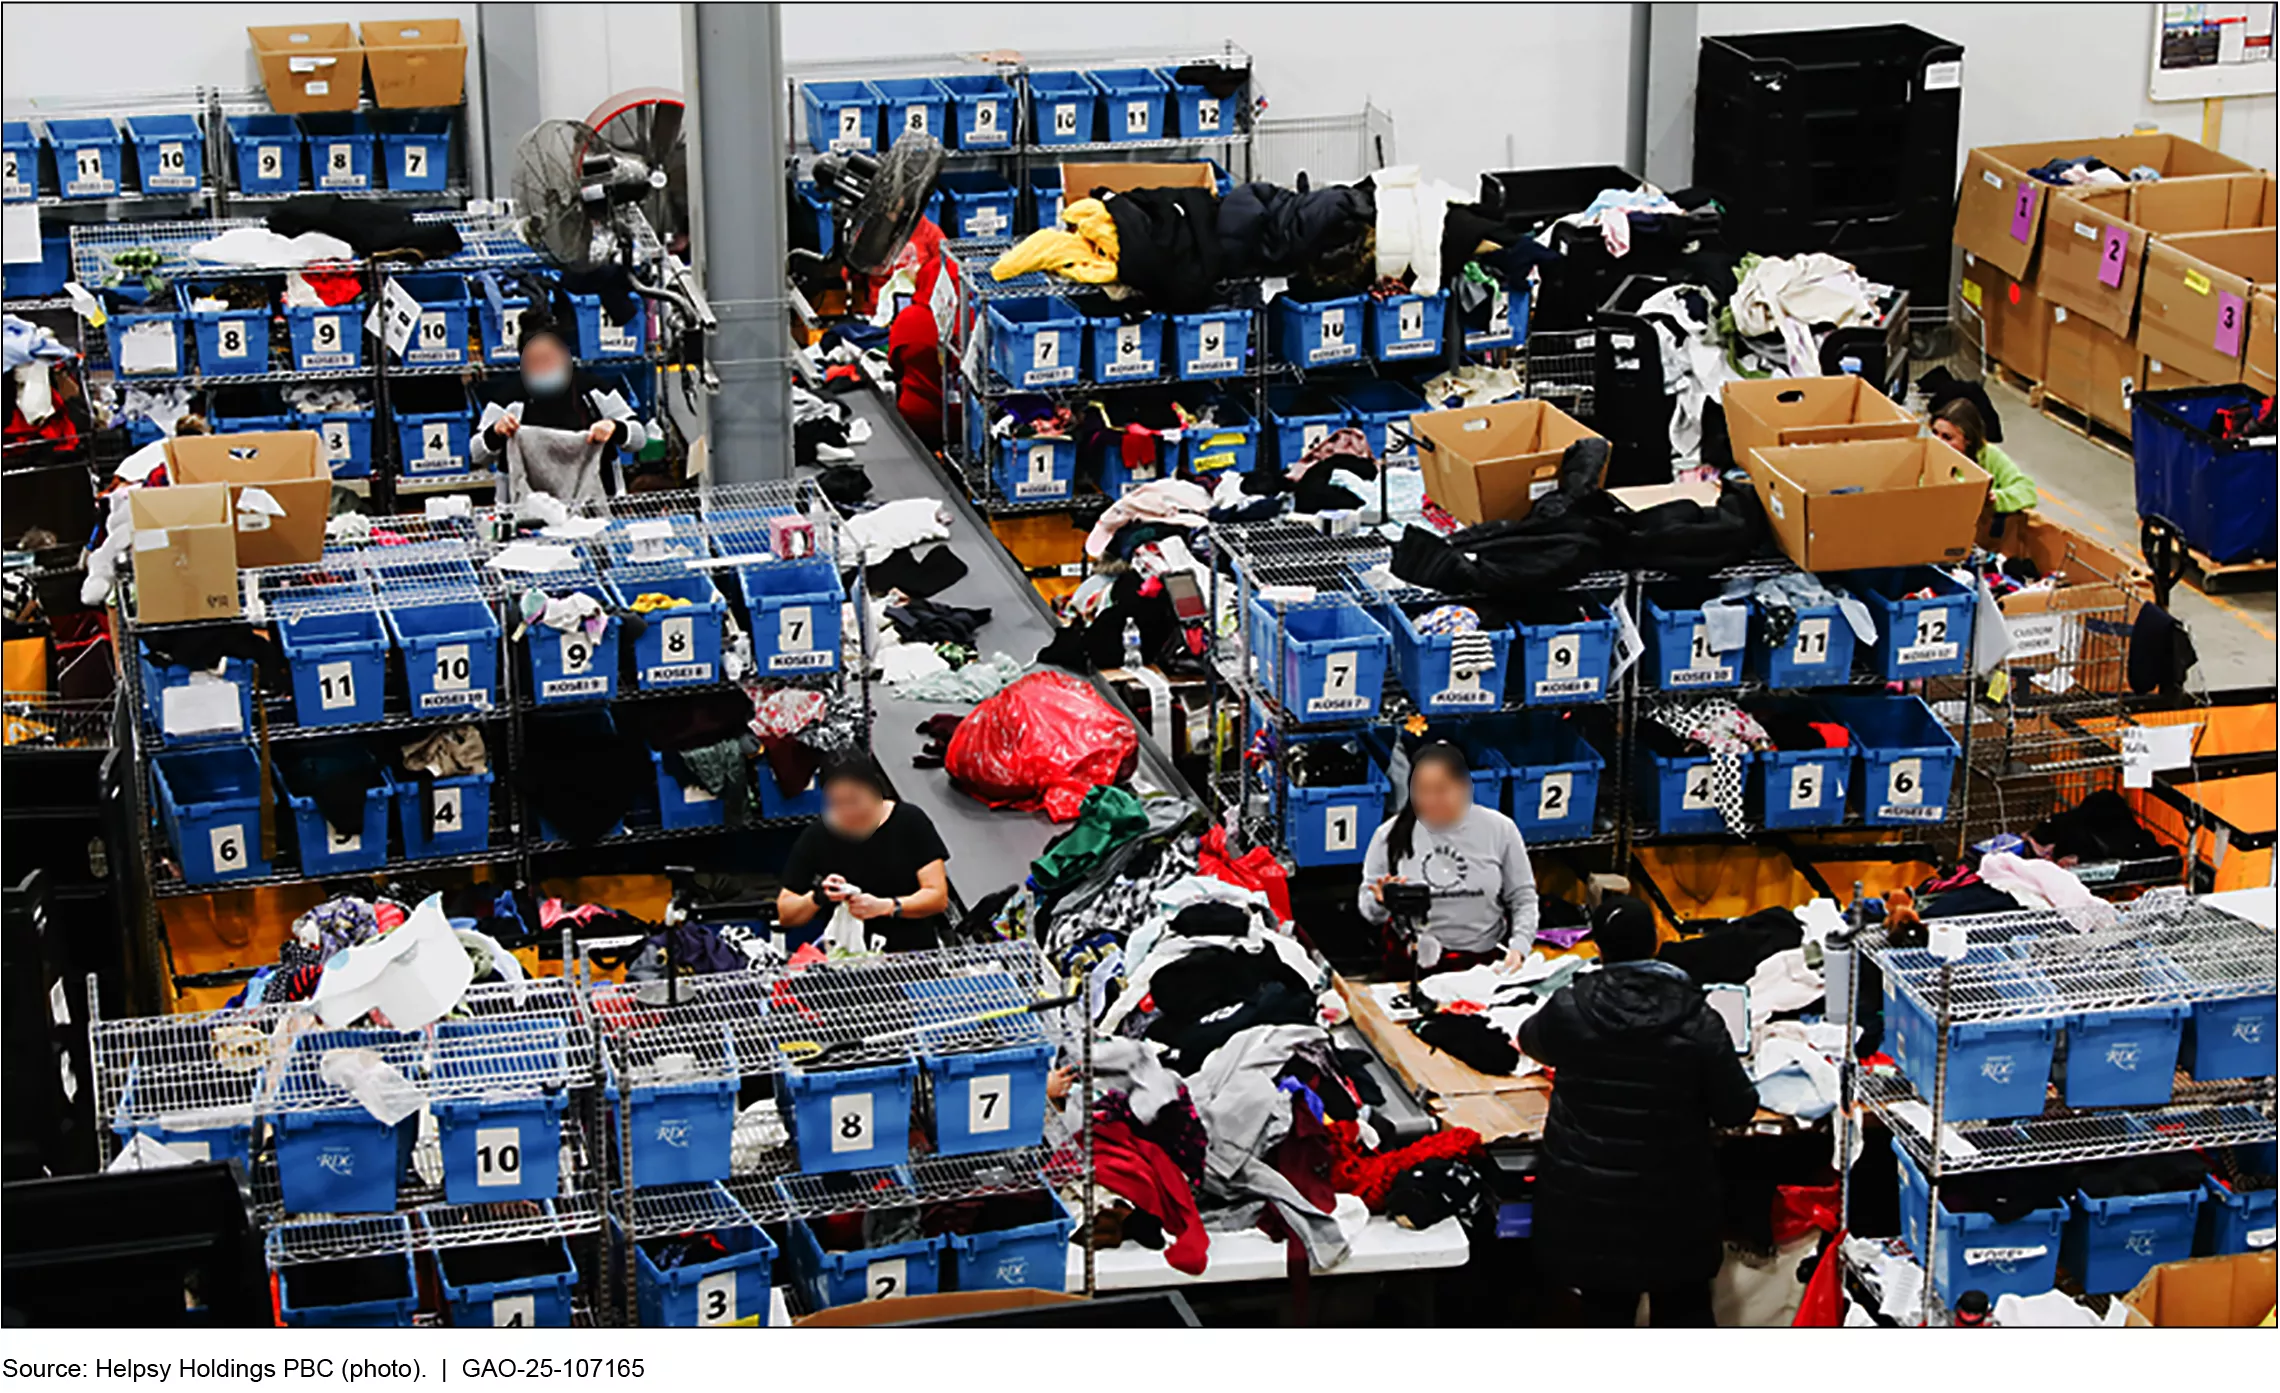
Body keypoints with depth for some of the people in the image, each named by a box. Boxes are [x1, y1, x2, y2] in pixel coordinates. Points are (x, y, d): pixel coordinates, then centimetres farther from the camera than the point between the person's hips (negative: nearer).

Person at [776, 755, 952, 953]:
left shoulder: (909, 822, 2)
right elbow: (784, 915, 8)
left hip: (915, 950, -1)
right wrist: (817, 897, -13)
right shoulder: (815, 838, 4)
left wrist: (885, 906, -19)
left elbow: (938, 897, -3)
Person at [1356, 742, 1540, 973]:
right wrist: (1382, 901, -13)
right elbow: (1369, 910, 10)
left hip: (1483, 962, 0)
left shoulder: (1499, 830, 3)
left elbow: (1523, 898, 8)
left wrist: (1518, 948, -8)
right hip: (1412, 967, 0)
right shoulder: (1390, 836, 4)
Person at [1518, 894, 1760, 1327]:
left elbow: (1531, 1042, 15)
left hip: (1589, 1201, 1)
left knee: (1606, 1308, 14)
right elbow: (1737, 1110, -7)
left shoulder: (1570, 1010, -9)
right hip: (1673, 1204, -1)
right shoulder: (1697, 1022, -12)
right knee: (1685, 1308, 14)